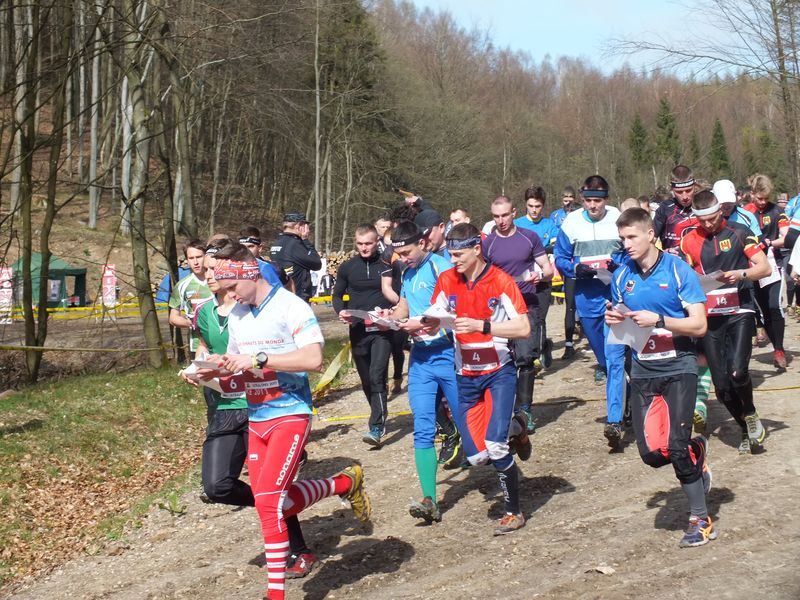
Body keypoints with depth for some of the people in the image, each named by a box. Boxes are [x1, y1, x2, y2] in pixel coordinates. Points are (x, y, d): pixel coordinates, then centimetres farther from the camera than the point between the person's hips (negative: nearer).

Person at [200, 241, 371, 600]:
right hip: (256, 420, 8)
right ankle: (346, 483, 27)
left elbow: (313, 359, -23)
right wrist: (220, 371, -6)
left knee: (268, 499, -17)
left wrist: (258, 359, -24)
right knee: (274, 503, 7)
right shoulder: (236, 316, 10)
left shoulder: (290, 307, -12)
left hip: (290, 415, -8)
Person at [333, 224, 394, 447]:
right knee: (366, 380, 12)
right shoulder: (347, 267, 6)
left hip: (382, 329, -4)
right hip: (358, 330, 4)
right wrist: (340, 311, -5)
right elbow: (337, 295, 15)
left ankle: (377, 427, -18)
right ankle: (379, 419, 30)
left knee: (377, 375, -18)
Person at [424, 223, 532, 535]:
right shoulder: (447, 280, 0)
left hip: (498, 371, -4)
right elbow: (433, 323, 4)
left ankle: (513, 511, 3)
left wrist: (480, 325, -28)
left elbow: (523, 328, -18)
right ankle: (513, 428, 32)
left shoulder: (500, 281, -13)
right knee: (476, 456, 0)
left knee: (495, 446, -18)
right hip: (466, 375, 5)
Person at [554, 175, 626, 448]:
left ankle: (614, 420, -15)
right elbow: (561, 259, 5)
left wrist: (618, 262, -19)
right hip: (586, 297, 3)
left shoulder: (619, 219, -6)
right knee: (600, 349, 21)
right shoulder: (571, 222, 0)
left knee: (615, 357, -12)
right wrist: (576, 268, -15)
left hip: (615, 295, -3)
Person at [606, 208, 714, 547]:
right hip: (643, 370, 5)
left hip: (678, 367, -5)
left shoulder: (679, 271, -9)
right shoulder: (621, 277, 6)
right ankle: (695, 452, 30)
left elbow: (699, 325, -12)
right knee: (651, 453, -4)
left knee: (676, 446, -14)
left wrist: (658, 320, -24)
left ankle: (701, 520, 4)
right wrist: (614, 321, -4)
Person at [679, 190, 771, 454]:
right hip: (709, 316, 3)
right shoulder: (689, 240, 6)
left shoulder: (738, 232, 1)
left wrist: (741, 274, -20)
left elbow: (765, 268, -1)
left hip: (739, 312, -2)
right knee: (721, 385, 0)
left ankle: (750, 414, 8)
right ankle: (746, 430, 23)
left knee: (737, 371, -22)